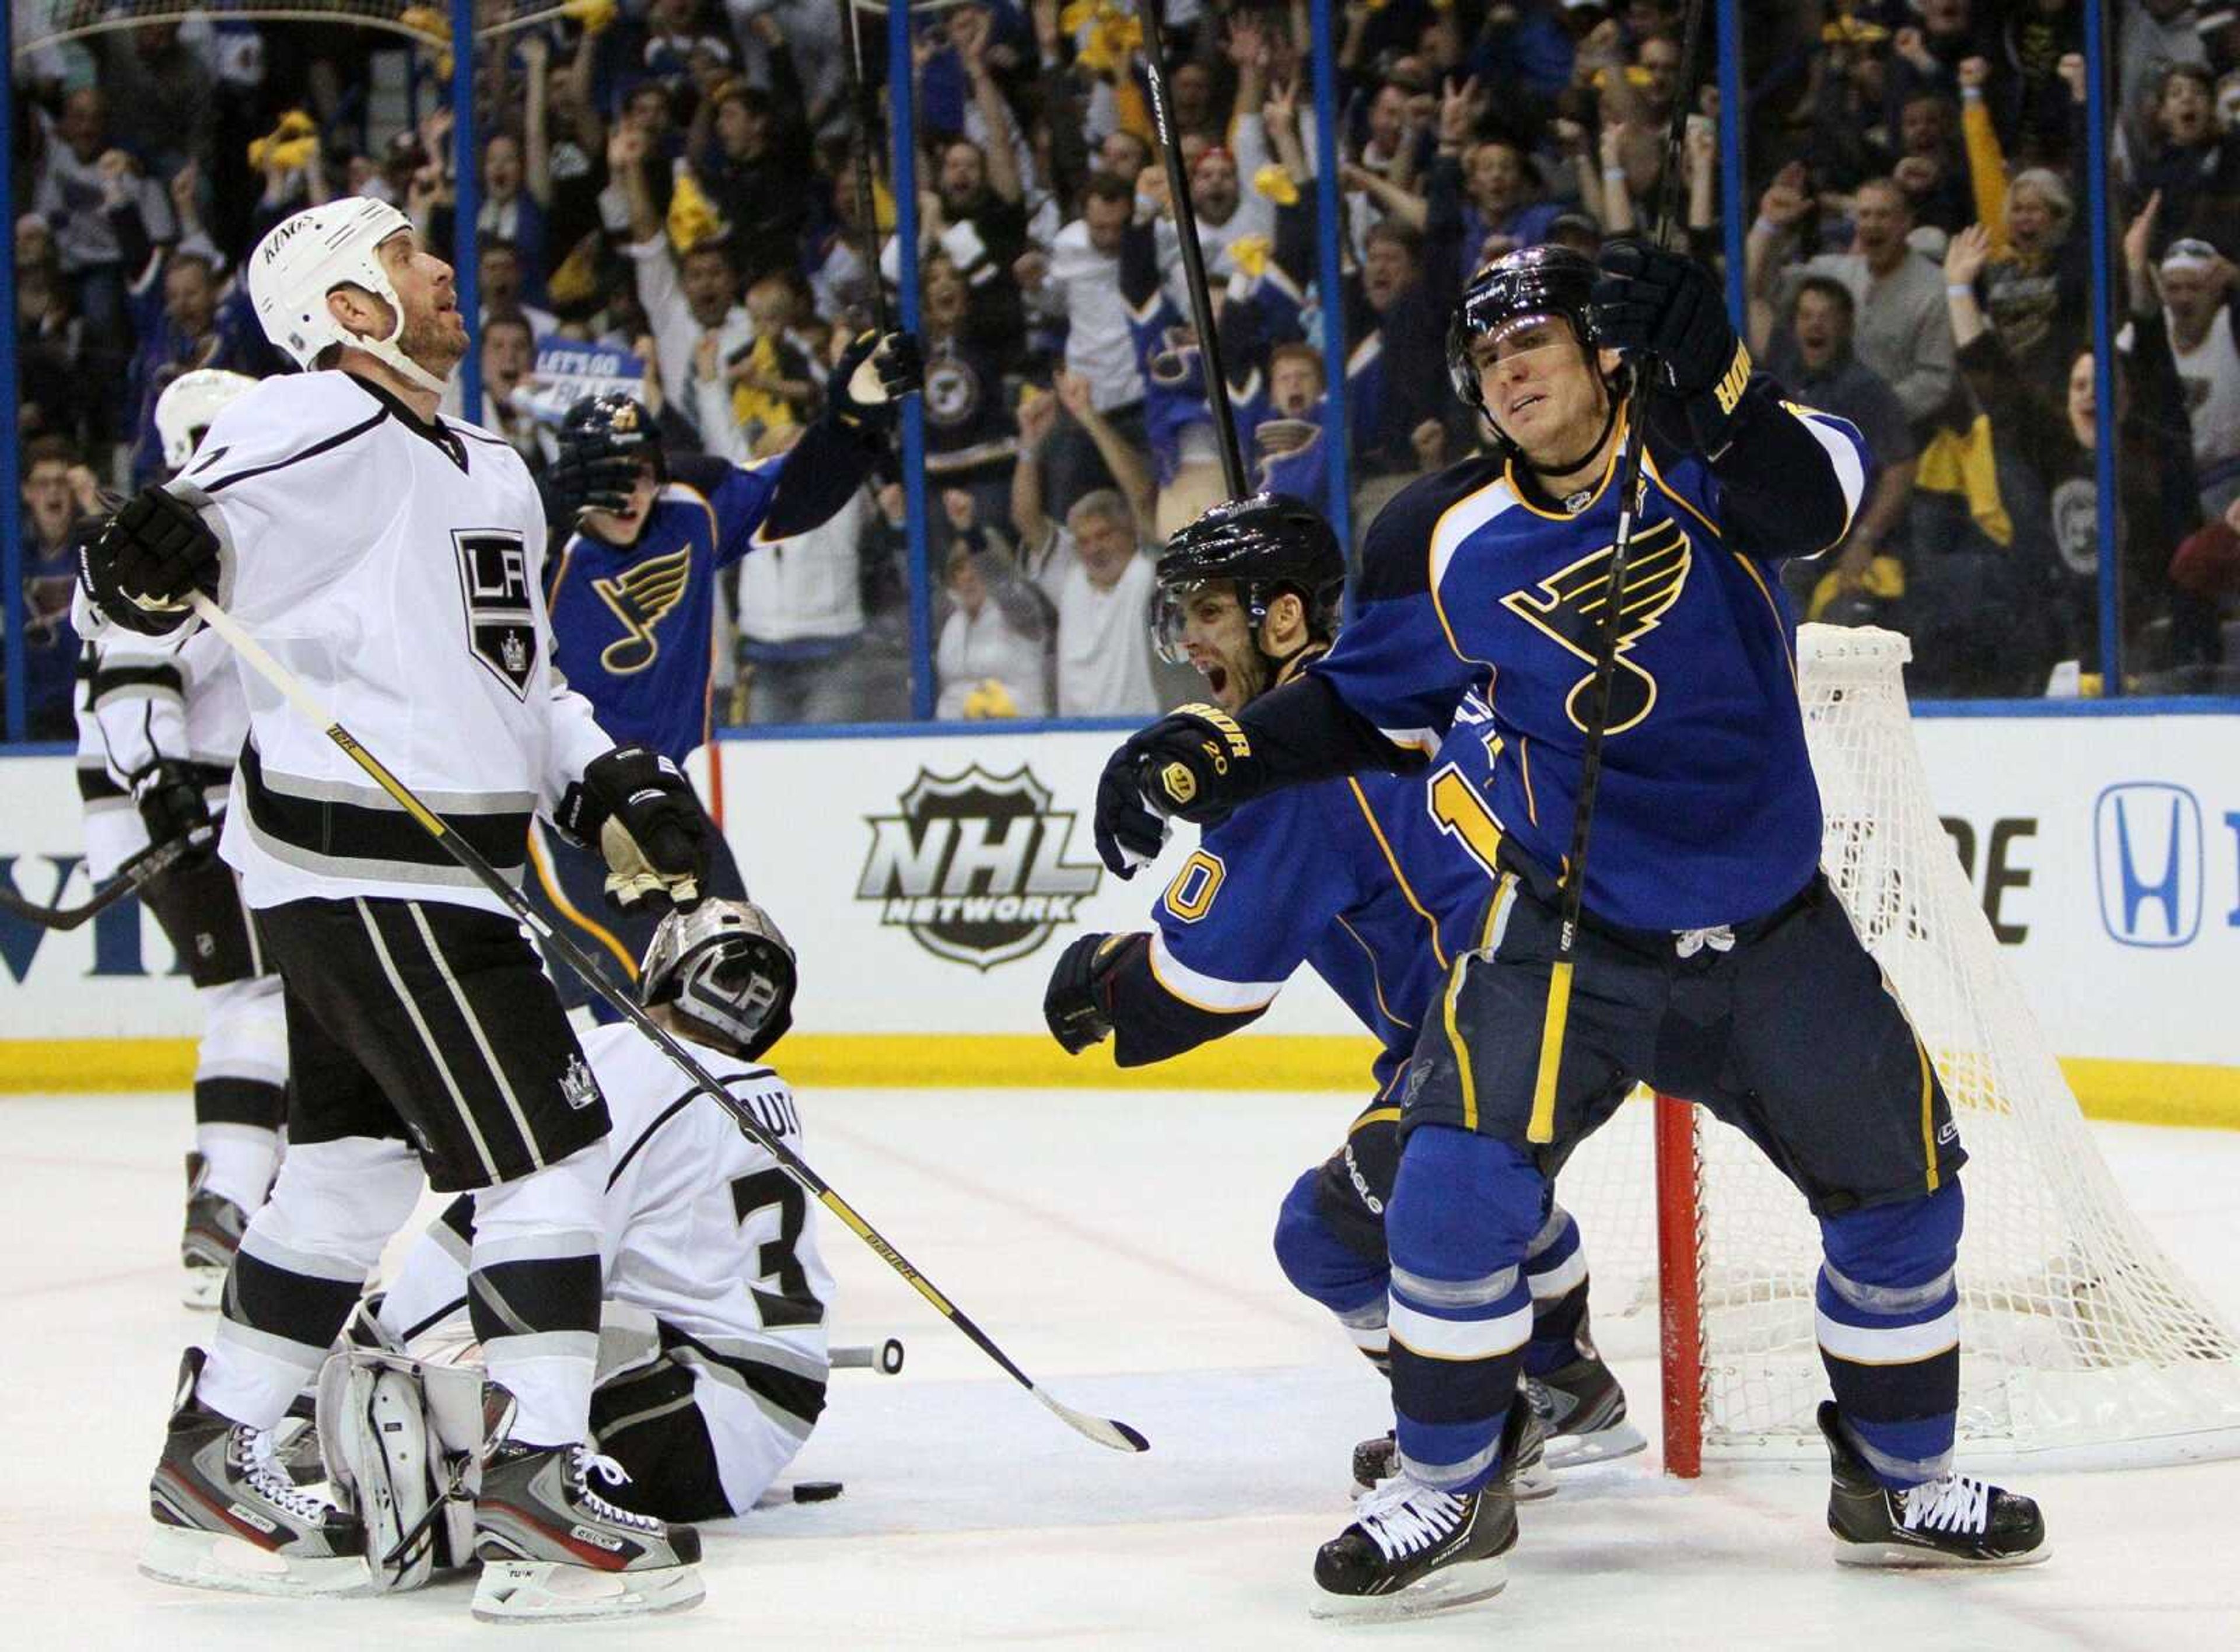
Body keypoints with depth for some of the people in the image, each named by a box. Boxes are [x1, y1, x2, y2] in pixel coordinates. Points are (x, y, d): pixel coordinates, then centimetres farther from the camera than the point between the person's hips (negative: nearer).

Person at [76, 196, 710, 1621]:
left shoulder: (492, 471, 20)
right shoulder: (323, 429, -10)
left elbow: (520, 671, 27)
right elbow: (128, 591, -14)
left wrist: (612, 786, 12)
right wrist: (151, 563, -37)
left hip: (434, 867, 10)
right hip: (368, 869, -10)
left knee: (356, 1165, 15)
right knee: (548, 1149, -11)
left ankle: (214, 1465, 25)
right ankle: (539, 1501, -9)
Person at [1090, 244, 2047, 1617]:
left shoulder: (1700, 445, -11)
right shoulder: (1446, 540, -5)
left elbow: (1819, 499, -33)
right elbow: (1371, 708, 8)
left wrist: (1708, 377, -47)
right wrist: (1214, 756, -5)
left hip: (1771, 925, 1)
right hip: (1568, 924, -1)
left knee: (1901, 1180, 6)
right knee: (1463, 1174, -18)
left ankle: (1901, 1480, 27)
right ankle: (1450, 1493, -3)